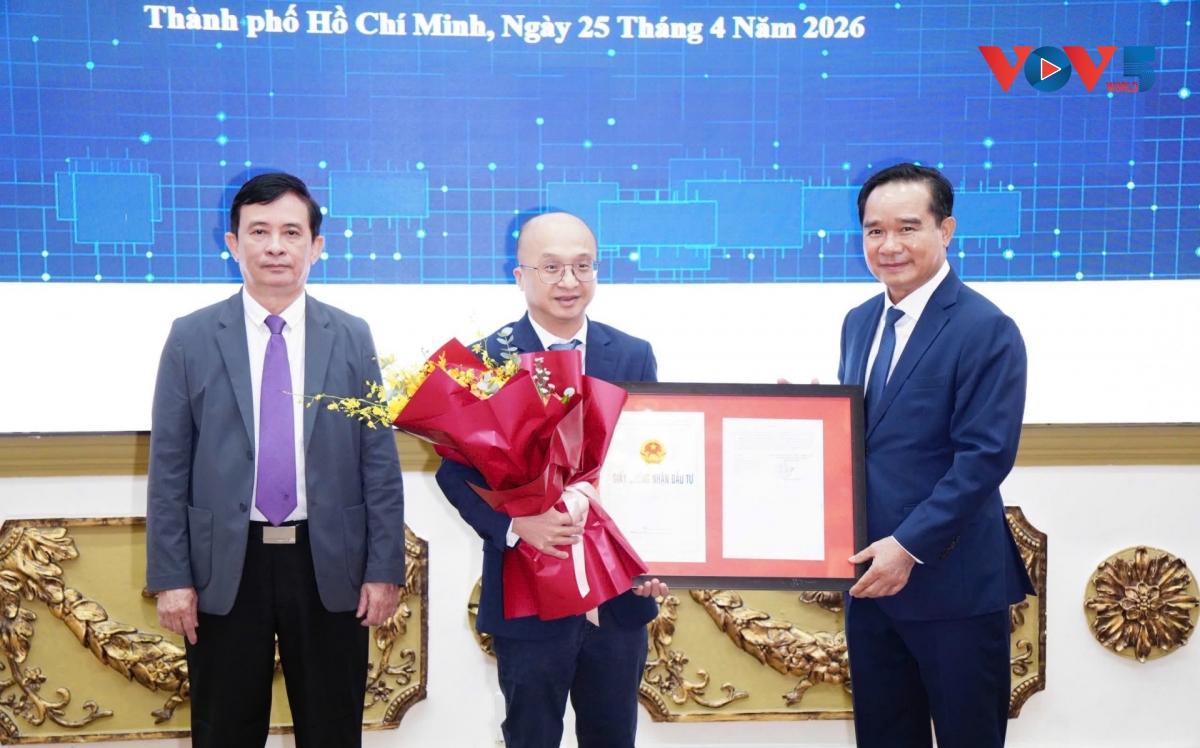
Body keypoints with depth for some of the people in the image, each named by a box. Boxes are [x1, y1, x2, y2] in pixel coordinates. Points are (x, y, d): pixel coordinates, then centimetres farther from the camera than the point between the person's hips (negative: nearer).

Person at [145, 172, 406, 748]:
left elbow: (379, 462, 1)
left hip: (329, 566, 1)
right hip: (224, 568, 0)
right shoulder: (191, 338, 1)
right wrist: (171, 577, -4)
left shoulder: (352, 338, 2)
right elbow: (168, 468, 1)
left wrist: (385, 569, -3)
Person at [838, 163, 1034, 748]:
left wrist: (910, 546, -21)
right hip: (870, 573, 7)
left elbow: (986, 456, -18)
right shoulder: (859, 323, 11)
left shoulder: (987, 330, -12)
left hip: (952, 581, -6)